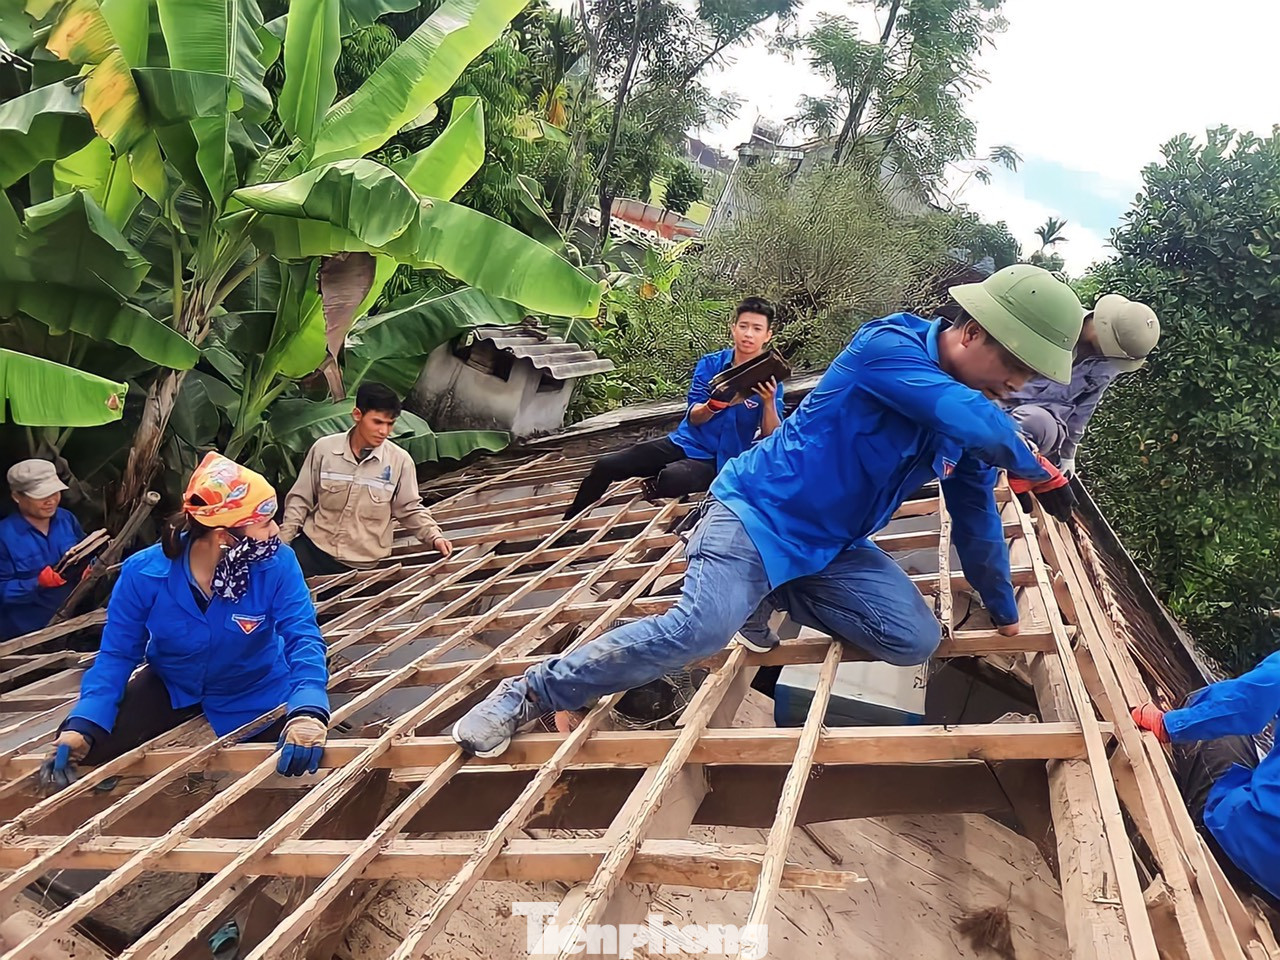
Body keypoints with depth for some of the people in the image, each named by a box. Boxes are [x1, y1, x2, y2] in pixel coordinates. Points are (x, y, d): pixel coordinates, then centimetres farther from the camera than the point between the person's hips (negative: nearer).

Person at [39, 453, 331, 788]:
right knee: (78, 746, -10)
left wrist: (308, 710, -54)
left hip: (254, 692, 0)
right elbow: (117, 654, -14)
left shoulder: (278, 564, -29)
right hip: (172, 686, 1)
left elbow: (302, 638, -35)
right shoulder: (143, 573, -25)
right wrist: (82, 724, -30)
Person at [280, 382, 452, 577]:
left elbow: (410, 509, 4)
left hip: (362, 562, 0)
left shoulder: (400, 461, -8)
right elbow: (300, 500, 4)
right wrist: (281, 542, 0)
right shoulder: (323, 448, -6)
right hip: (314, 548, 1)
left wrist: (435, 537, -10)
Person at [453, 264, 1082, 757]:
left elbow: (977, 521, 15)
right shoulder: (887, 346, -20)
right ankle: (531, 692, -13)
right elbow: (973, 421, -33)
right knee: (701, 627, -30)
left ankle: (765, 595, 13)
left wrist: (1004, 613, 22)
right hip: (762, 512, -8)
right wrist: (1037, 471, -13)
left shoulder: (967, 427, 4)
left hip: (834, 547, 8)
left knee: (916, 641, -5)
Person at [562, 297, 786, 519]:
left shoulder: (768, 380, -3)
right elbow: (693, 417, -7)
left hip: (717, 460, -3)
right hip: (683, 443, 3)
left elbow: (771, 437, -10)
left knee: (670, 478, -37)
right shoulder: (709, 364, 1)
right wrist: (717, 403, -30)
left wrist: (769, 402, -29)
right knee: (605, 466, -8)